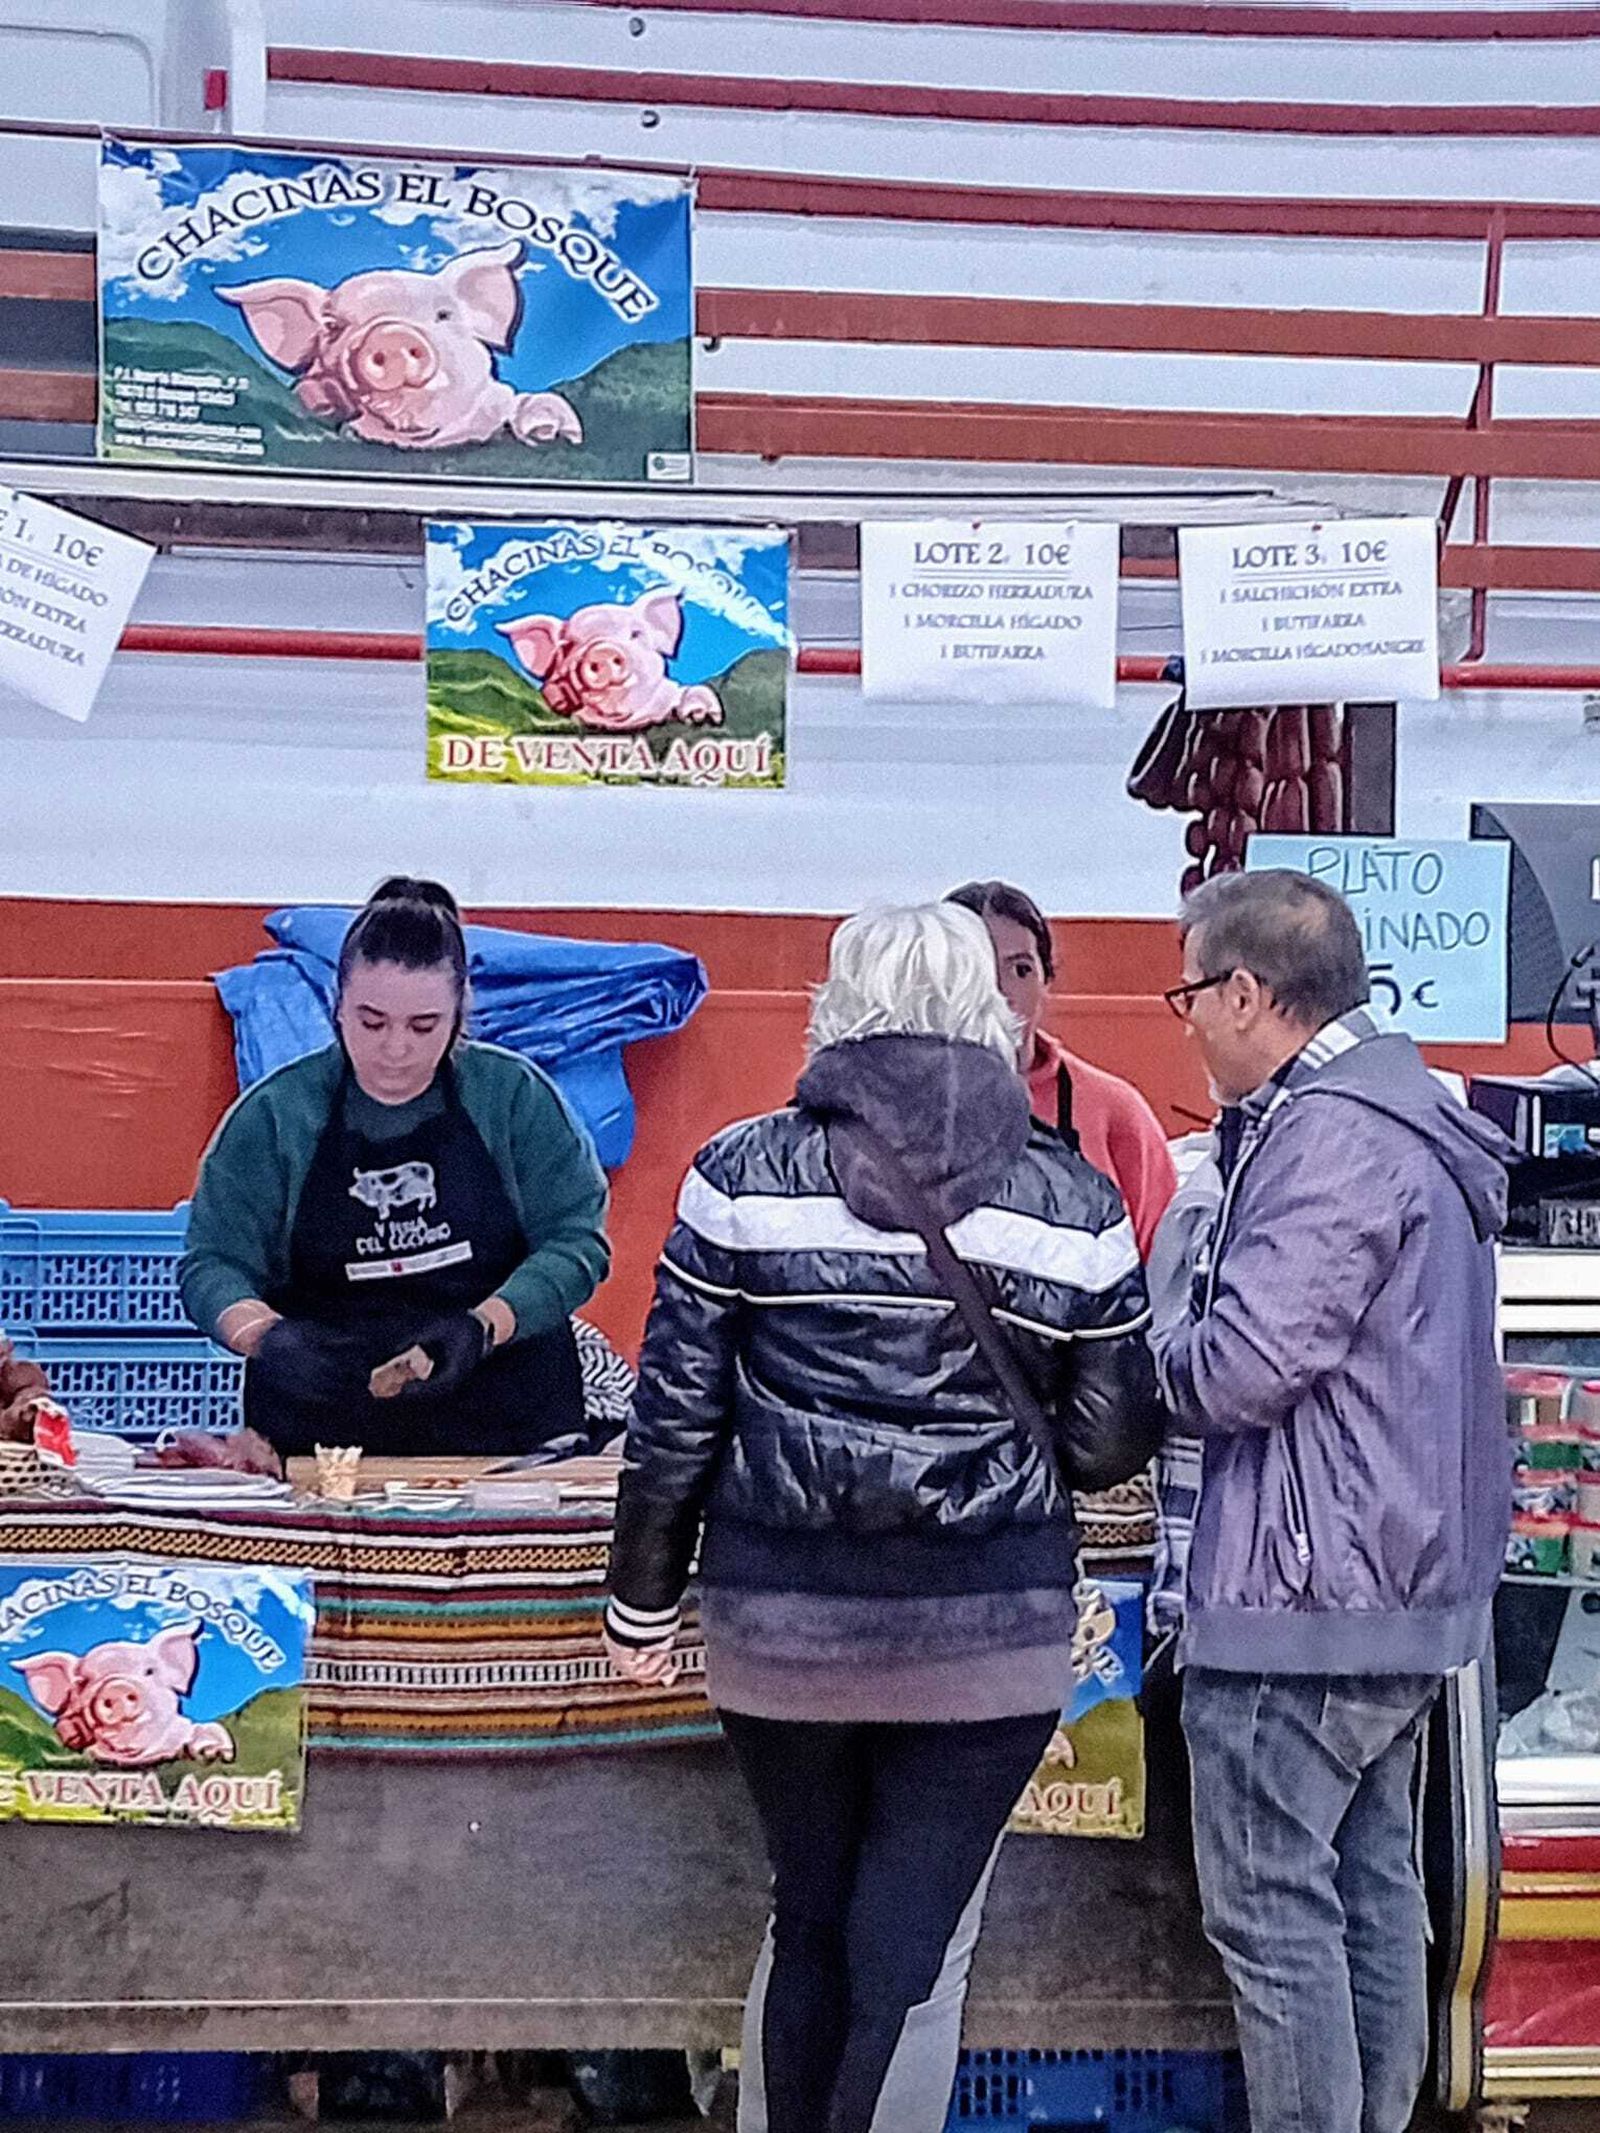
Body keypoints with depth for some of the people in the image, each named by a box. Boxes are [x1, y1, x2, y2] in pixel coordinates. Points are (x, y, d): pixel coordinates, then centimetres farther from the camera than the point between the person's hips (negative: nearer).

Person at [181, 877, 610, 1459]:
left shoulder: (514, 1094, 4)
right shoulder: (275, 1112, 4)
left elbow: (576, 1239, 1)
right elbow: (211, 1263, 4)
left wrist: (483, 1328, -14)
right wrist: (267, 1336, -17)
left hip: (506, 1421, 0)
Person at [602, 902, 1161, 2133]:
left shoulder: (745, 1175, -3)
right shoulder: (1073, 1203, -3)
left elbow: (677, 1415, -2)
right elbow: (1113, 1443, 0)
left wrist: (643, 1599, 10)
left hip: (779, 1617, 1)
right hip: (991, 1627, -1)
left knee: (808, 1924, 21)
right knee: (912, 1954, 7)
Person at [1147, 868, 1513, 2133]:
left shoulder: (1331, 1136, -18)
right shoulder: (1411, 1116, 14)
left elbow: (1241, 1366, -22)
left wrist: (1144, 1341, -4)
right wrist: (1185, 1335, 12)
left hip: (1302, 1599, -10)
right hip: (1408, 1592, 10)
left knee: (1273, 1908, -2)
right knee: (1374, 1886, 17)